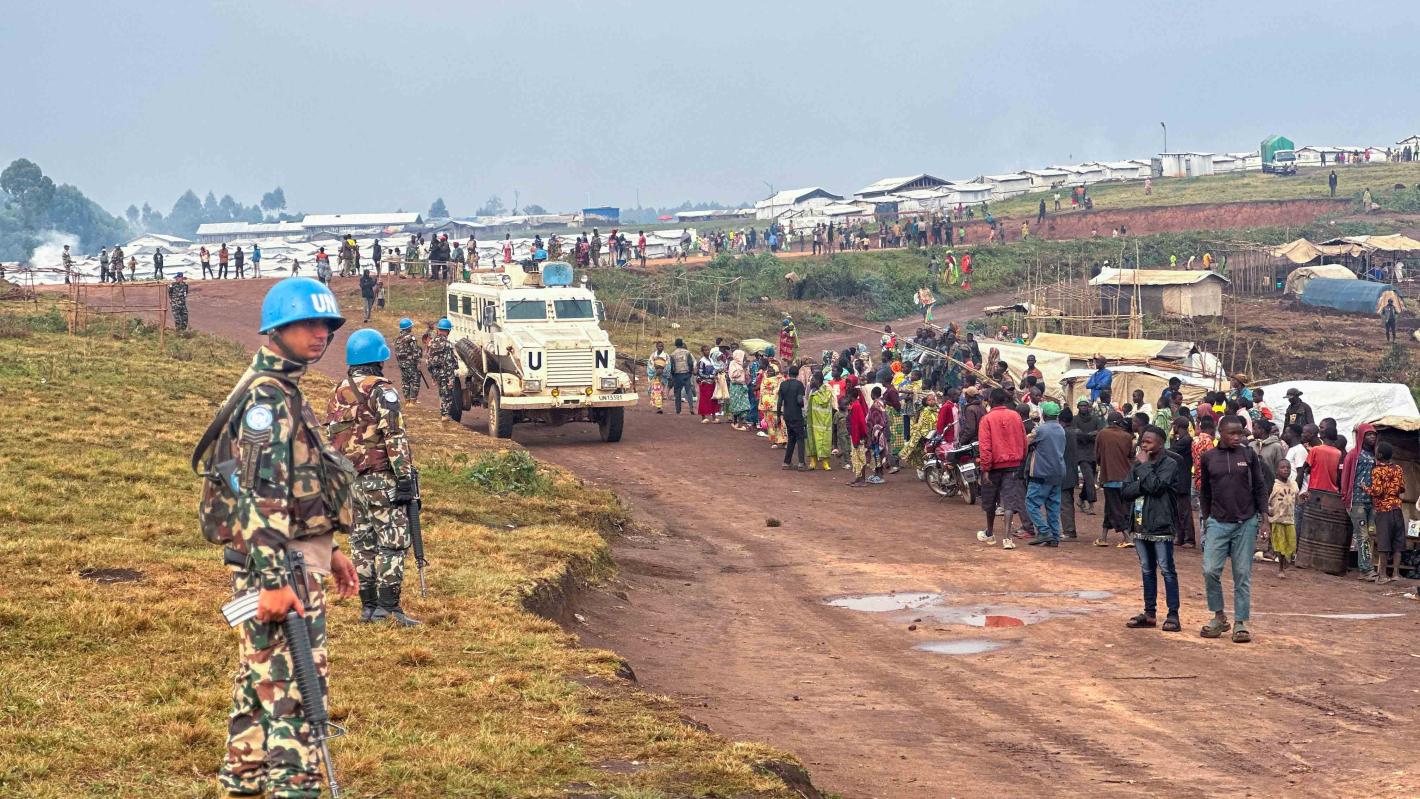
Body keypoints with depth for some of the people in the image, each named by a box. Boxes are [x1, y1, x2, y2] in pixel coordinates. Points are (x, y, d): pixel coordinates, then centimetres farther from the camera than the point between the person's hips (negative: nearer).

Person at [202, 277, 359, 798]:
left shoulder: (282, 390, 17)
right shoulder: (266, 396, -15)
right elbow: (259, 496, -22)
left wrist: (329, 551, 25)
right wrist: (273, 580, -26)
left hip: (295, 553, 10)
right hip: (276, 560, -10)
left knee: (260, 676, 15)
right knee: (294, 680, -10)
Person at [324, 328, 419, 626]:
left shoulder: (338, 395, 13)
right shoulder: (382, 391, -11)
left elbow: (330, 439, 16)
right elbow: (395, 437, -17)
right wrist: (405, 478, -17)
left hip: (350, 480, 8)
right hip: (381, 478, -7)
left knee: (362, 543, 11)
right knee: (392, 542, -5)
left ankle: (368, 606, 14)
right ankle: (388, 607, -9)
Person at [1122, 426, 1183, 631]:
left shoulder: (1169, 465, -7)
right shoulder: (1137, 465, 10)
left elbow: (1155, 486, -22)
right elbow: (1124, 491, 2)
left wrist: (1144, 465, -11)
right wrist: (1142, 485, -15)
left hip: (1161, 525, -6)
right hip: (1141, 525, 6)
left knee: (1167, 570, -4)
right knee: (1147, 570, 13)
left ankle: (1173, 614, -1)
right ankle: (1150, 613, 20)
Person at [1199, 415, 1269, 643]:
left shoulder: (1249, 455, 3)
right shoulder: (1208, 457, 4)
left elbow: (1259, 487, 7)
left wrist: (1263, 513, -1)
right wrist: (1206, 517, 10)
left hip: (1246, 523, -1)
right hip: (1218, 523, 1)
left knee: (1242, 574, 2)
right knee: (1210, 570, -8)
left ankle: (1241, 623, 8)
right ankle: (1219, 617, 10)